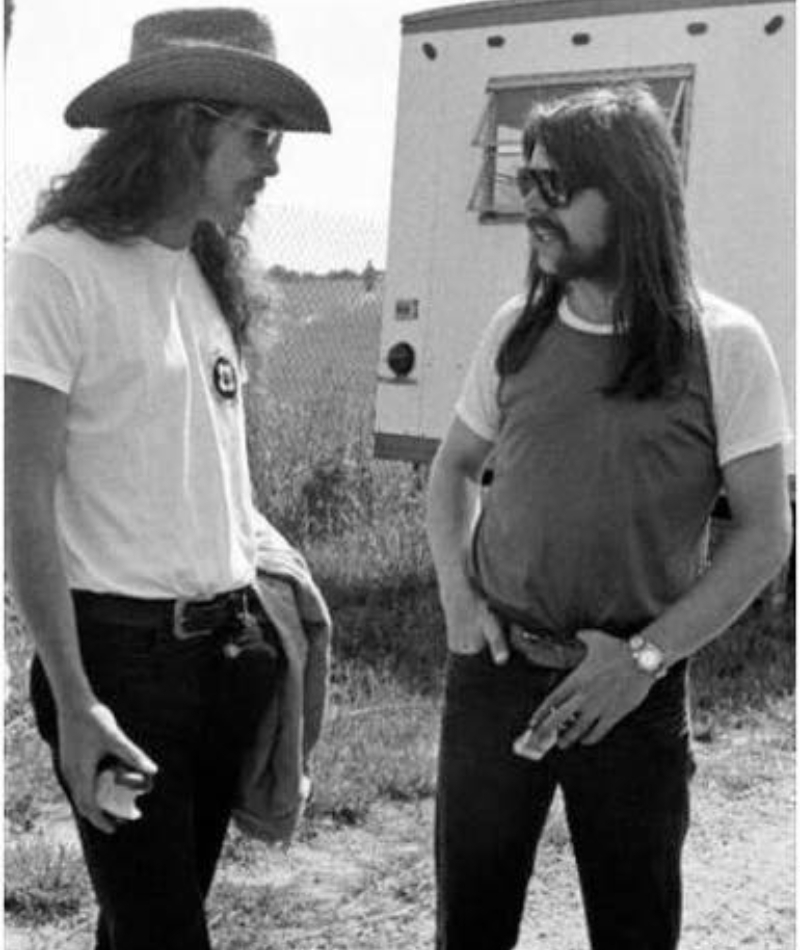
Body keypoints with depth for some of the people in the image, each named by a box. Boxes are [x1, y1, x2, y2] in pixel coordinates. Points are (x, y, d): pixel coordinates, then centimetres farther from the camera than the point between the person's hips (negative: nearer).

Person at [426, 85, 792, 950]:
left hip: (634, 687, -3)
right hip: (493, 670, 3)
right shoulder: (516, 330, 2)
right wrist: (457, 593, 0)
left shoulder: (721, 344, -9)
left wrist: (646, 655, -14)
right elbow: (454, 466, 16)